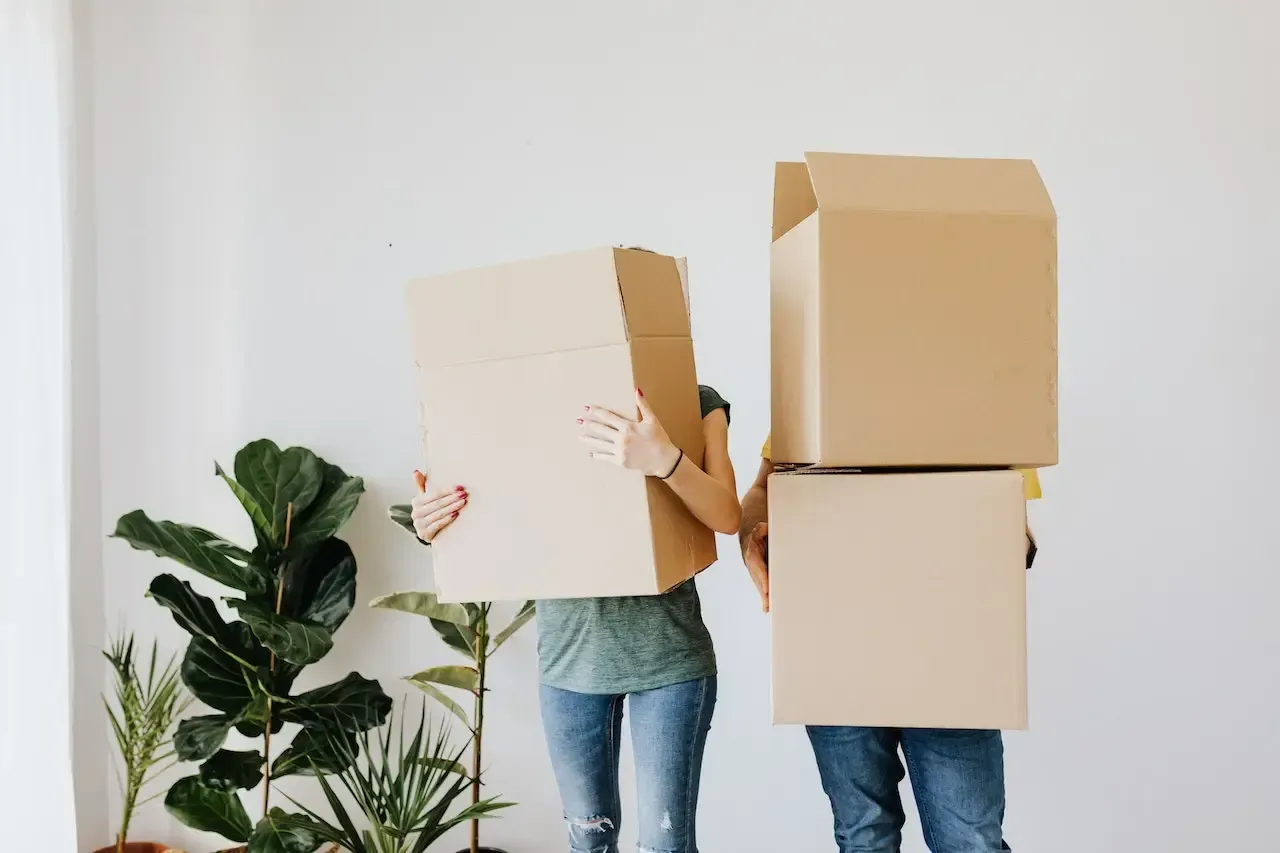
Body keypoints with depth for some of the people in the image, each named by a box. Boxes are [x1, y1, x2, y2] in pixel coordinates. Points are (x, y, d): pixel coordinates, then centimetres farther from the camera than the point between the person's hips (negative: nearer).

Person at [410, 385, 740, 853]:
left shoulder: (697, 402, -3)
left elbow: (727, 516, -16)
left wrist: (665, 459, -35)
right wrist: (437, 528, -14)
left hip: (667, 653, -2)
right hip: (569, 652, 2)